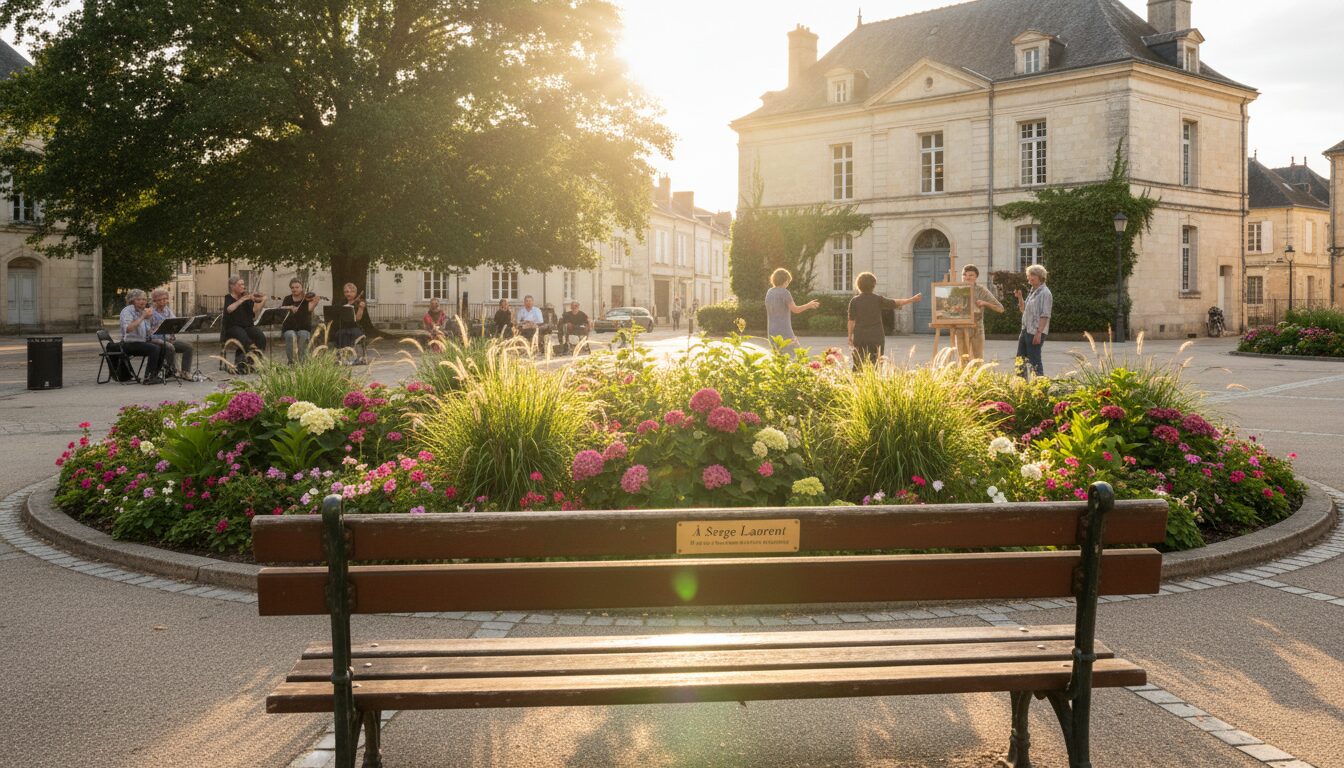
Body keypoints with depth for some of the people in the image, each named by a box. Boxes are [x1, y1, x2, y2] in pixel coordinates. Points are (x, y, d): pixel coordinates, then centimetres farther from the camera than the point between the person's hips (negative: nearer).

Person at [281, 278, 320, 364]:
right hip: (289, 329, 1)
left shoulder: (307, 298, 2)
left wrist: (316, 301, -39)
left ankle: (302, 361, -22)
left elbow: (310, 309, -19)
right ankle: (290, 361, -22)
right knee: (291, 336, -33)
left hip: (304, 328, -1)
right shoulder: (288, 299, 11)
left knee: (303, 335, -34)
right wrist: (289, 307, -23)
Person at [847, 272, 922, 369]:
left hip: (860, 338, 1)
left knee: (858, 365, 5)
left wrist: (850, 336, 7)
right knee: (875, 365, 2)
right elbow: (895, 303, 5)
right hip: (876, 337, -1)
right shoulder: (878, 300, -5)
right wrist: (912, 300, 17)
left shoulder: (854, 301, -3)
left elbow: (851, 320, -2)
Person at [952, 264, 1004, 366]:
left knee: (978, 360, -1)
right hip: (960, 329, 2)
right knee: (963, 360, 7)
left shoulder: (981, 290, 2)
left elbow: (1000, 308, 1)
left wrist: (985, 303, -14)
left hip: (976, 328, -2)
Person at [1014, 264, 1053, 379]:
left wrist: (1039, 332, -24)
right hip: (1026, 330, 10)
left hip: (1036, 332, -10)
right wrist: (1020, 297, 8)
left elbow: (1045, 315, -18)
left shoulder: (1044, 293, -12)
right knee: (1020, 359, 13)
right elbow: (1024, 309, 24)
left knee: (1034, 360, -7)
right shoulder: (1033, 291, 16)